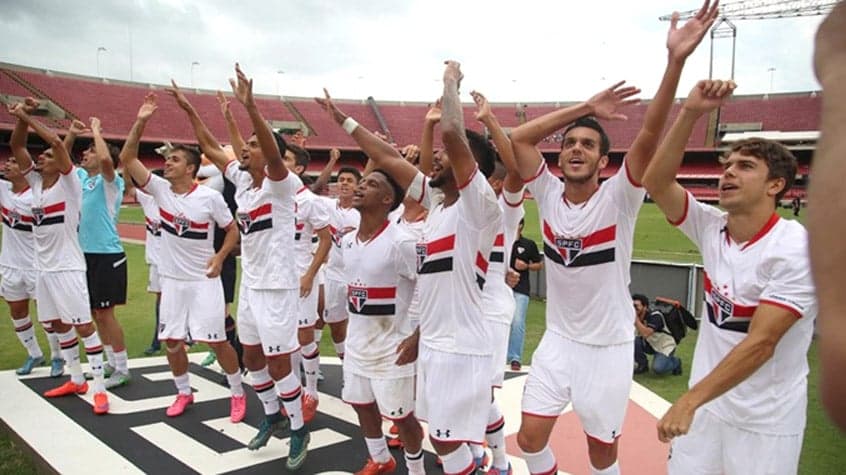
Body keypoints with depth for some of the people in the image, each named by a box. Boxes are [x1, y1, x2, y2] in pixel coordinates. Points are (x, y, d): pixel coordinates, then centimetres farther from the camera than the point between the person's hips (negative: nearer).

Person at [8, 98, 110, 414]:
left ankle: (100, 389, -2)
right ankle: (76, 381, 27)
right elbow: (15, 147, 8)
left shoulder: (69, 183, -9)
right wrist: (22, 118, -6)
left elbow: (57, 142, -23)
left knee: (84, 326, -6)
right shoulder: (36, 183, 9)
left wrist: (28, 117, -17)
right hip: (43, 268, 8)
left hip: (67, 268, -8)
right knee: (59, 326, 15)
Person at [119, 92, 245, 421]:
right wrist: (140, 122, -16)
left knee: (215, 339, -2)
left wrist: (220, 256, -18)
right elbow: (127, 159, -7)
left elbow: (233, 229, -3)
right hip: (172, 279, 5)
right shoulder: (160, 188, -2)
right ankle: (184, 393, 31)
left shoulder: (210, 197, -12)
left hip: (203, 279, -4)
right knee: (171, 340, 10)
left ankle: (238, 393, 16)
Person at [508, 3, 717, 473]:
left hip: (609, 346, -3)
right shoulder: (549, 194, -6)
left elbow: (648, 137, -29)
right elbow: (519, 138, -12)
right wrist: (586, 107, -15)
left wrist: (675, 62, -39)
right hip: (558, 340, 4)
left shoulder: (617, 198, -16)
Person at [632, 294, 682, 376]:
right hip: (650, 344, 6)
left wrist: (636, 318, -38)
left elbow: (645, 334, -40)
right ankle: (642, 364, 2)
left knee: (658, 368, -30)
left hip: (665, 346, -6)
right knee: (633, 341, -22)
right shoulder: (637, 317, -7)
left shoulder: (655, 316, -26)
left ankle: (675, 362, 5)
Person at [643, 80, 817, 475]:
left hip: (766, 421, -4)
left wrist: (689, 401, -28)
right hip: (706, 404, 4)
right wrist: (690, 113, -23)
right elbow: (655, 182, -14)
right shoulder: (711, 228, -3)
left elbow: (761, 342, -24)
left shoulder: (797, 249, -19)